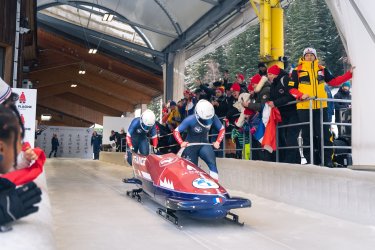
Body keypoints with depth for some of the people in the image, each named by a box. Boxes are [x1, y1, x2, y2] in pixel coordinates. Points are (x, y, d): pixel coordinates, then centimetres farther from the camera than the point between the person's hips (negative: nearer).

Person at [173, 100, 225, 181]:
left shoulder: (213, 117, -17)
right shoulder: (190, 120, -24)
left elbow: (222, 129, -1)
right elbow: (176, 131, -15)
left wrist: (218, 141, -13)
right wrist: (181, 143, -29)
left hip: (204, 145, 2)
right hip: (191, 146, -2)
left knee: (212, 161, -23)